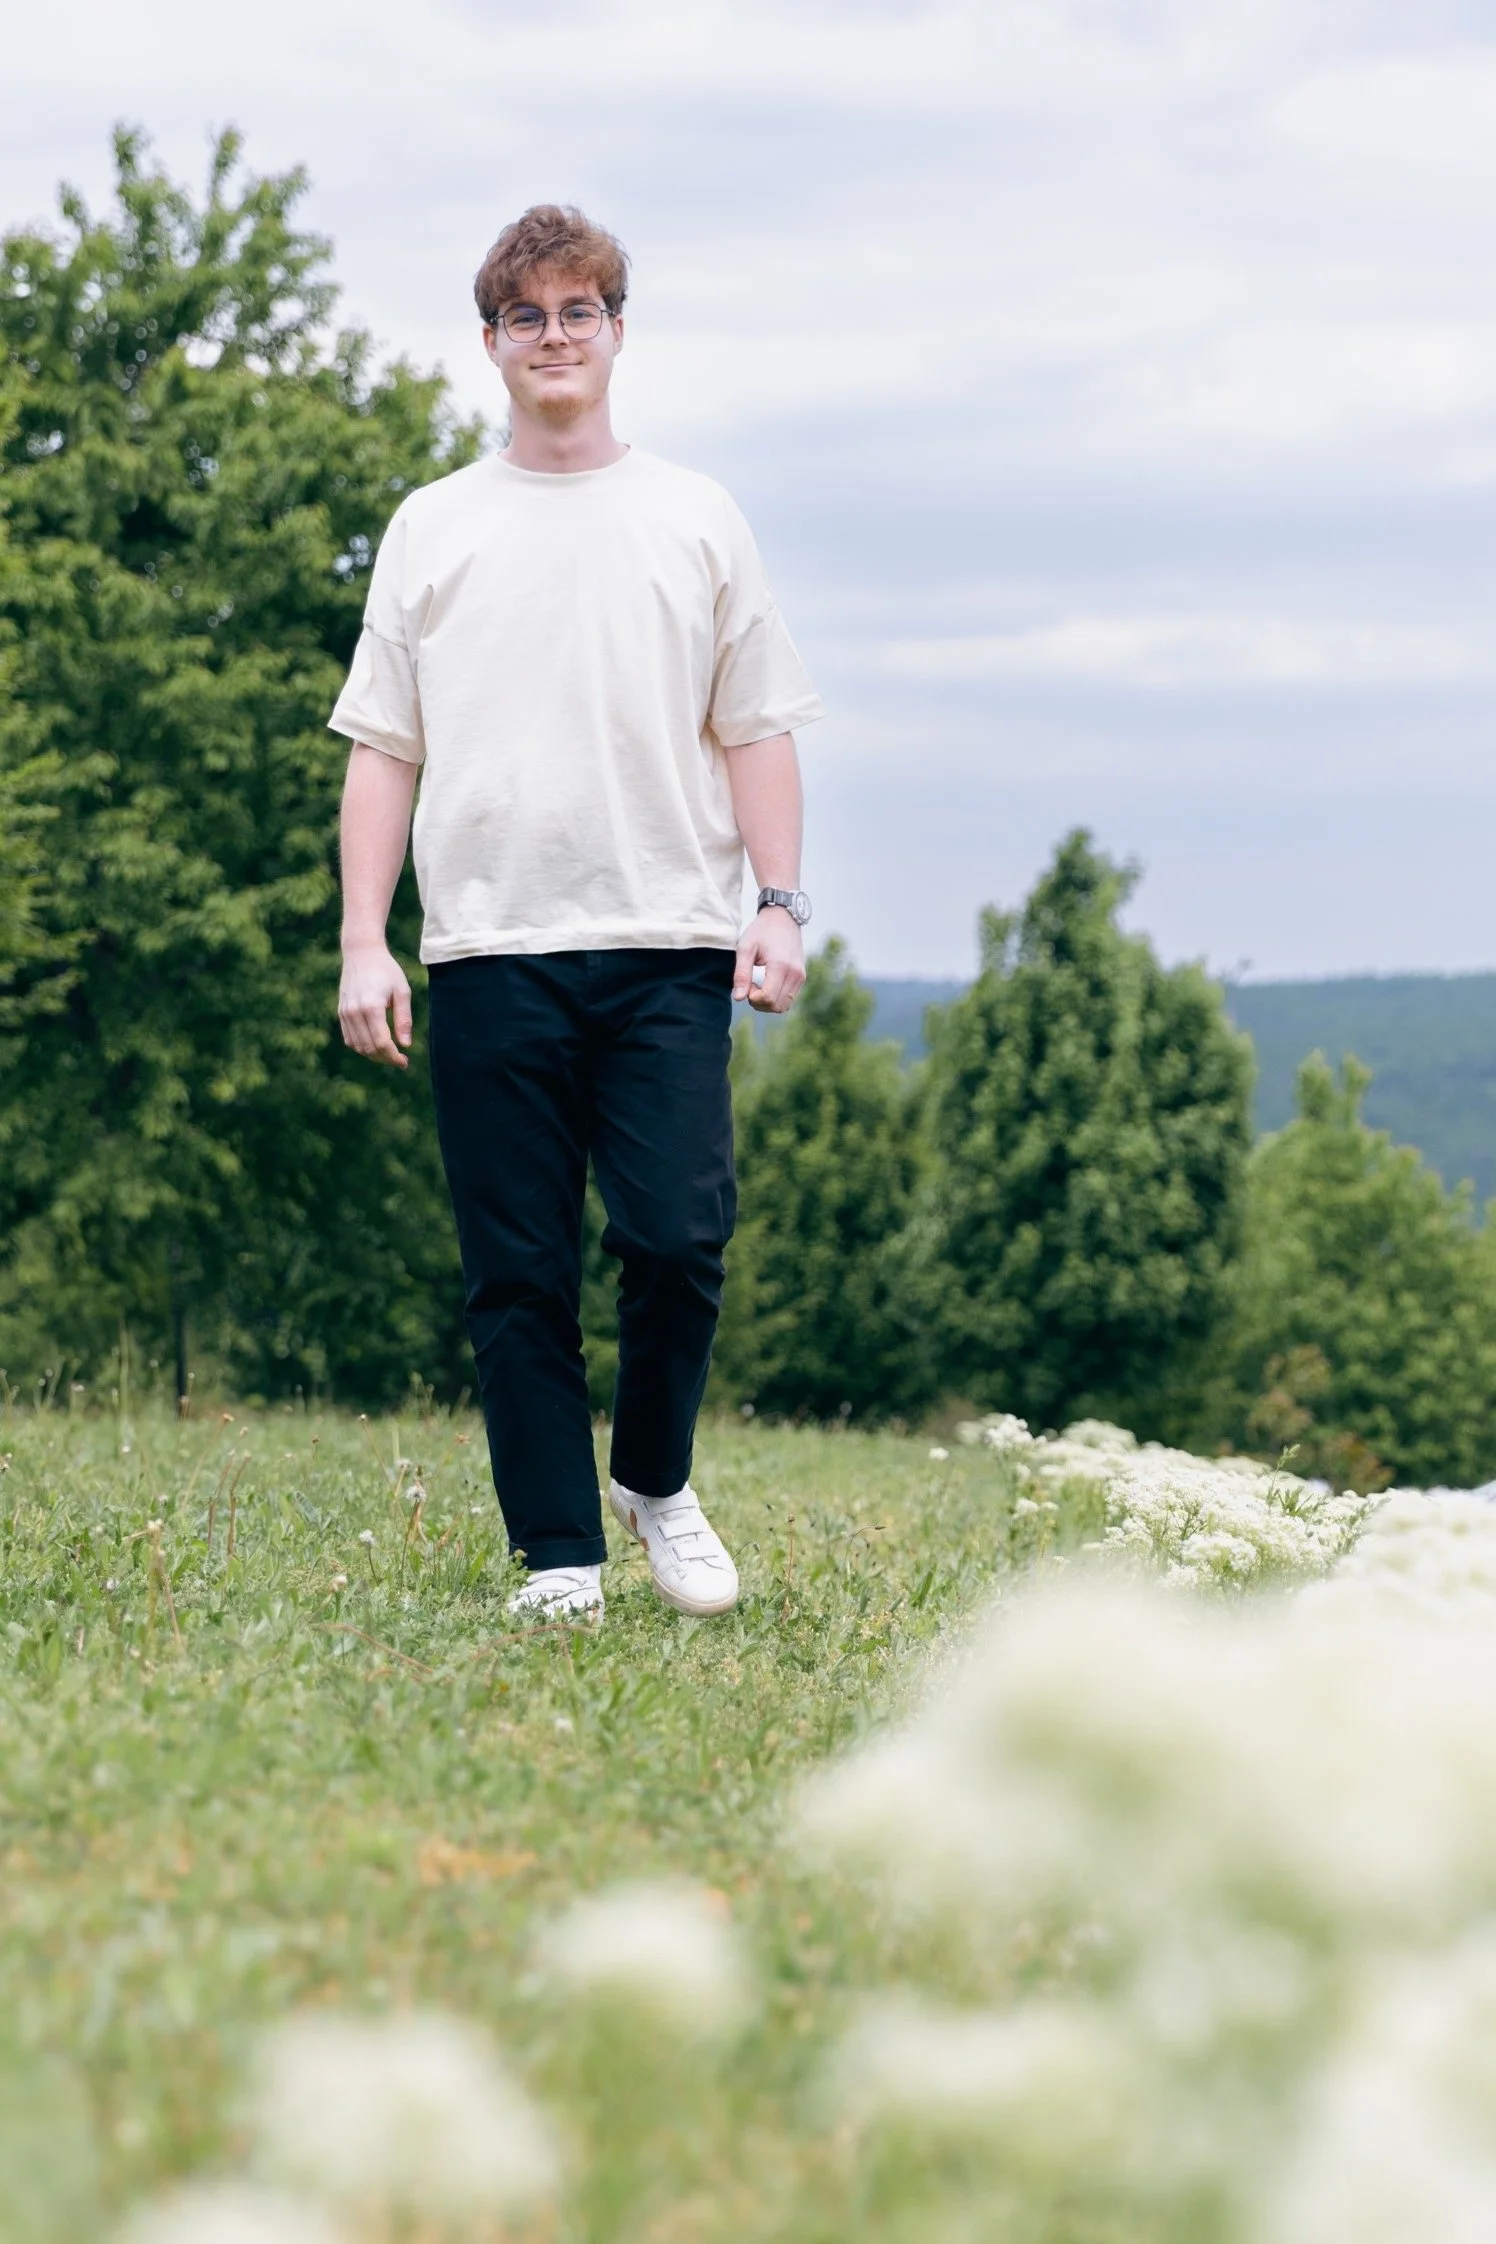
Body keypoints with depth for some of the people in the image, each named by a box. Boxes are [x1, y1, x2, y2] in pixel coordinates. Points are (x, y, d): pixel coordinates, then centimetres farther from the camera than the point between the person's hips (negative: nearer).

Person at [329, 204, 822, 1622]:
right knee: (517, 1275, -2)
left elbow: (754, 729, 12)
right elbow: (383, 746, 11)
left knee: (677, 1238, -11)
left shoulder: (696, 521, 13)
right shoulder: (434, 528, 13)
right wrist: (363, 943, 2)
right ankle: (558, 1557, 4)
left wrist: (779, 903, -1)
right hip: (490, 948, 0)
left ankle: (656, 1479, 14)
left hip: (667, 945, 0)